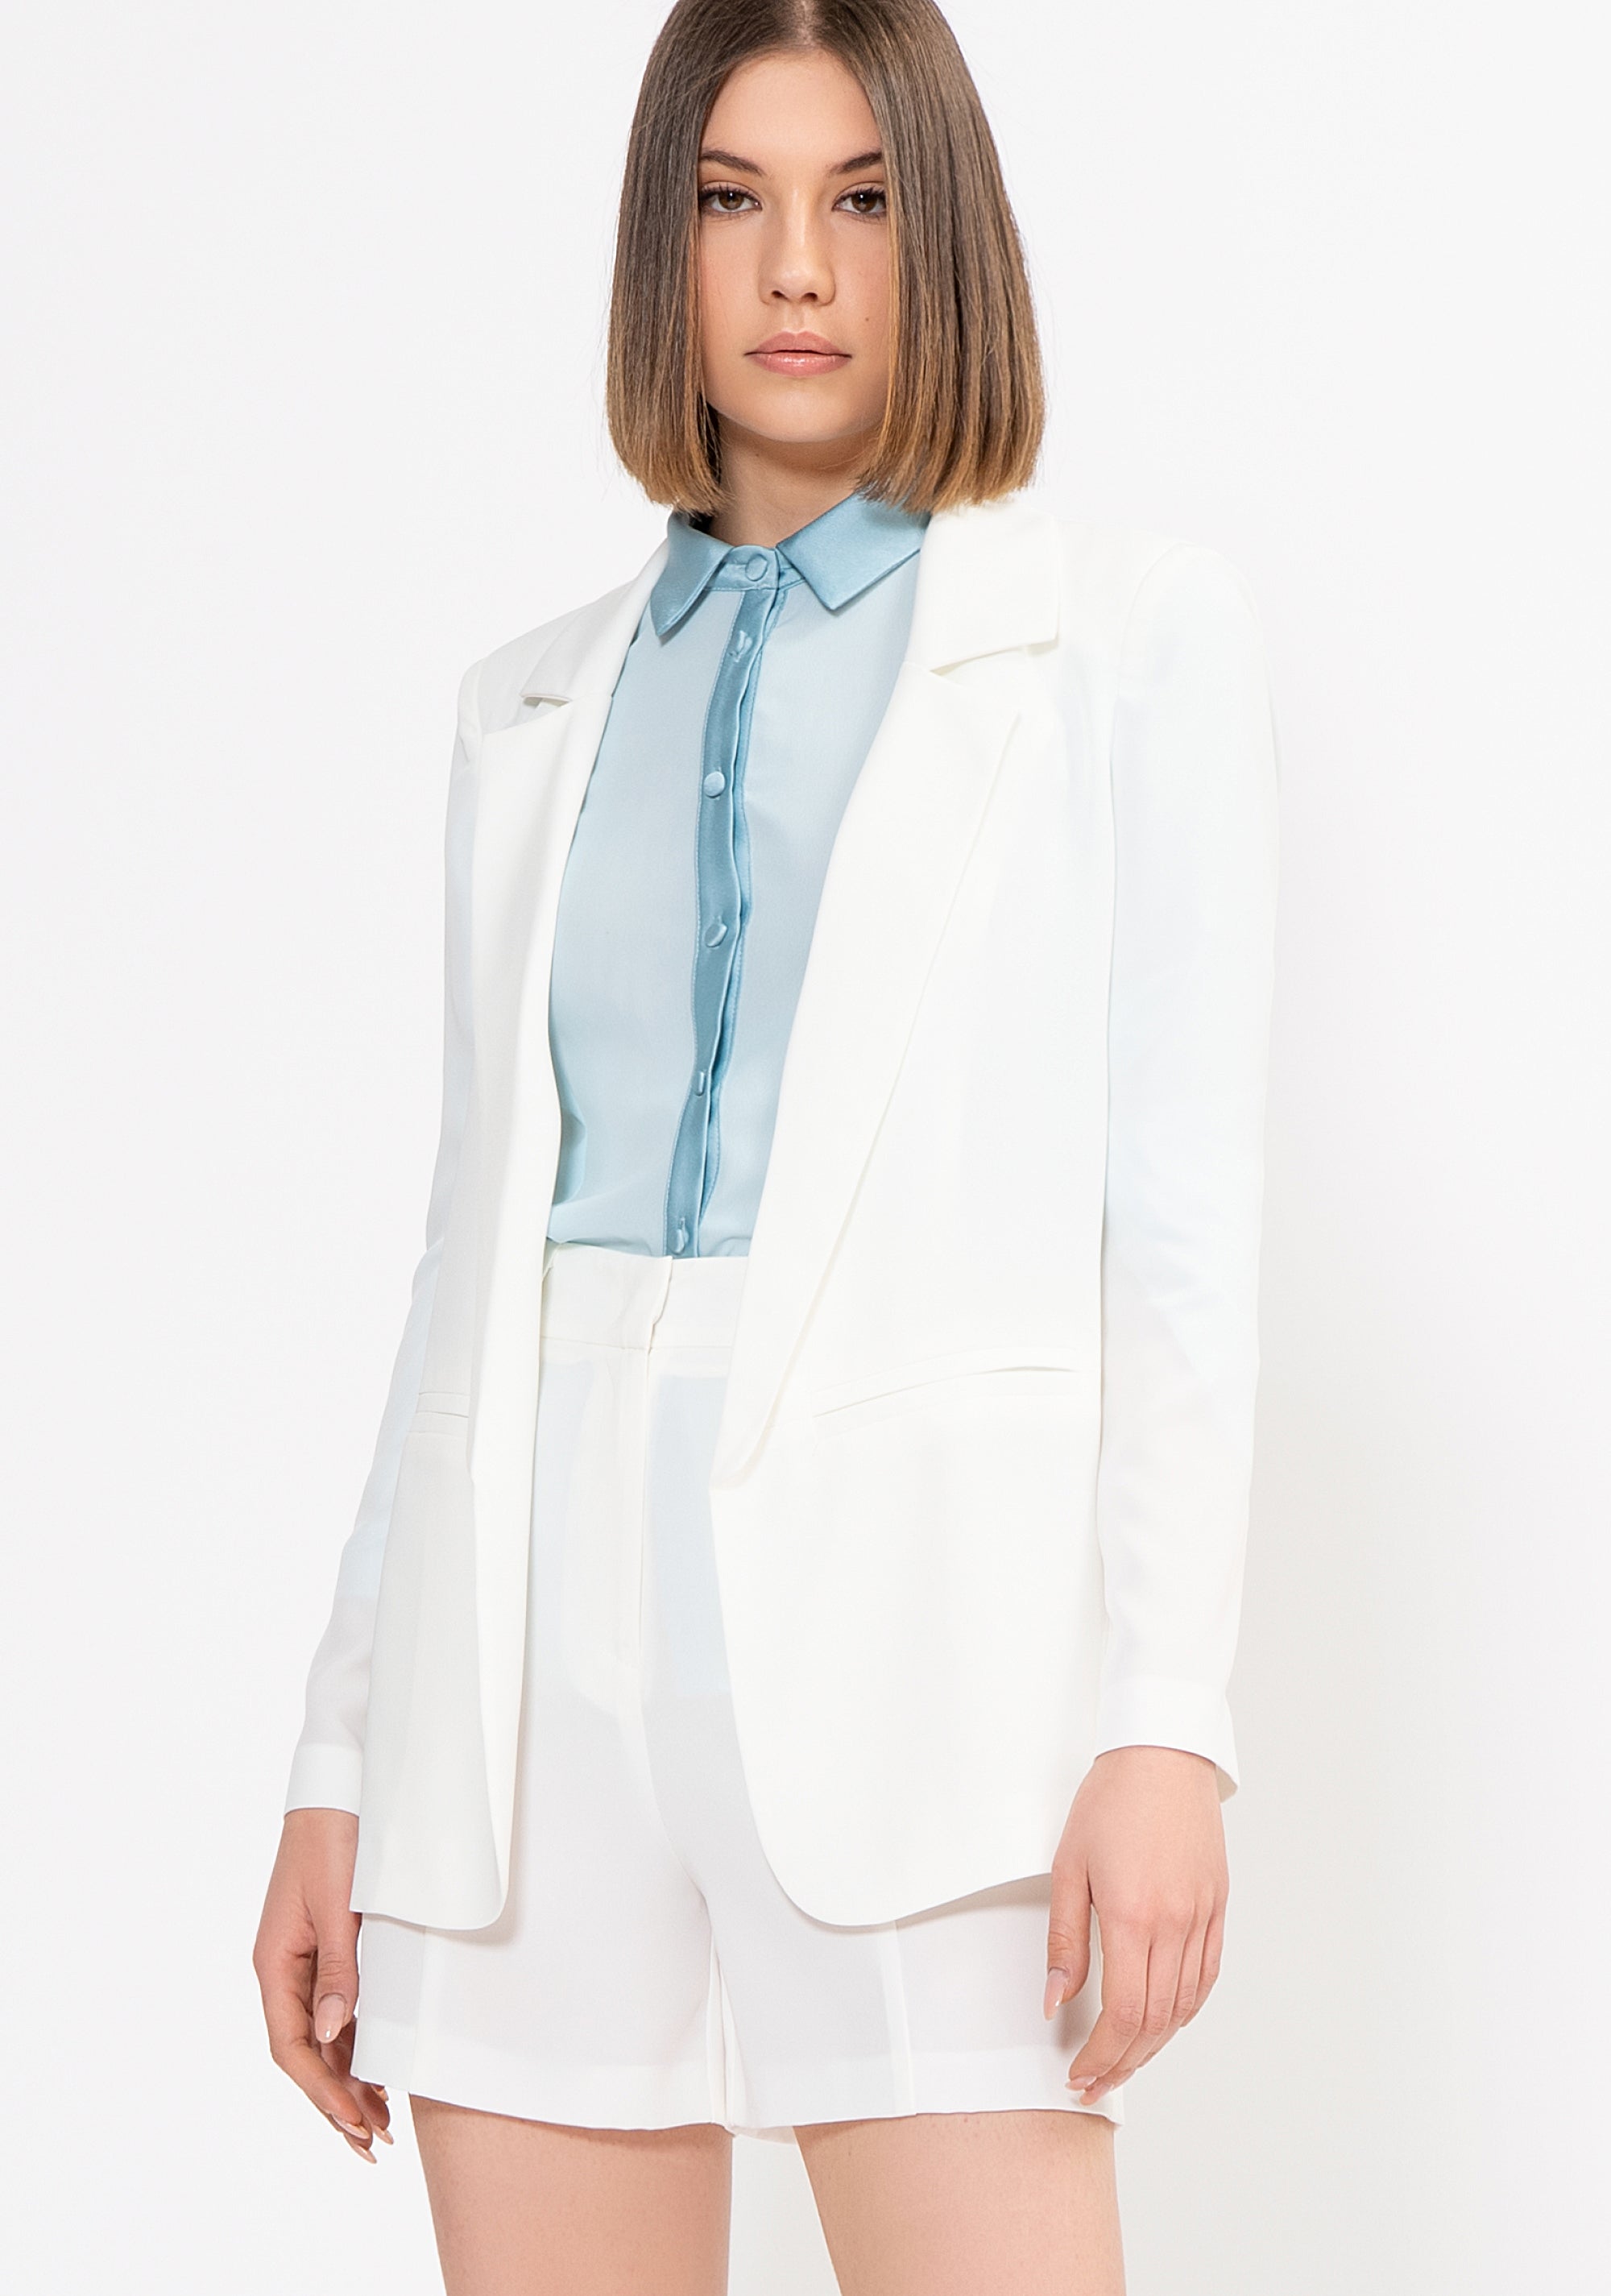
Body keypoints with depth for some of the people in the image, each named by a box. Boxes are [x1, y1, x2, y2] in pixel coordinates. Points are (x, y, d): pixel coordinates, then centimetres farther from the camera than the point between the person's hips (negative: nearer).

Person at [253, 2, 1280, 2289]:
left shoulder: (1127, 631, 5)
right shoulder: (540, 706, 16)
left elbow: (1182, 1204, -2)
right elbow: (478, 1247, 16)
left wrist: (1168, 1723, -12)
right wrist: (344, 1762, 12)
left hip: (913, 1600, -4)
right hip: (538, 1618, 4)